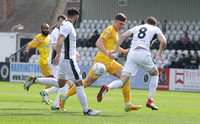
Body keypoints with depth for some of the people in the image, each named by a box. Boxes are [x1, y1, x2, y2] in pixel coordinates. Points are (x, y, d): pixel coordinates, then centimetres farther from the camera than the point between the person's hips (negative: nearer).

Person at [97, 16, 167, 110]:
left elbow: (123, 36, 13)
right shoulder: (155, 29, 20)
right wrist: (159, 52, 22)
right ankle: (150, 101, 17)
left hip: (132, 53, 3)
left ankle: (107, 88, -33)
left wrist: (115, 50, 13)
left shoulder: (137, 28, 28)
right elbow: (163, 41, 3)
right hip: (143, 53, -3)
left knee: (122, 82, -1)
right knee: (155, 74, 26)